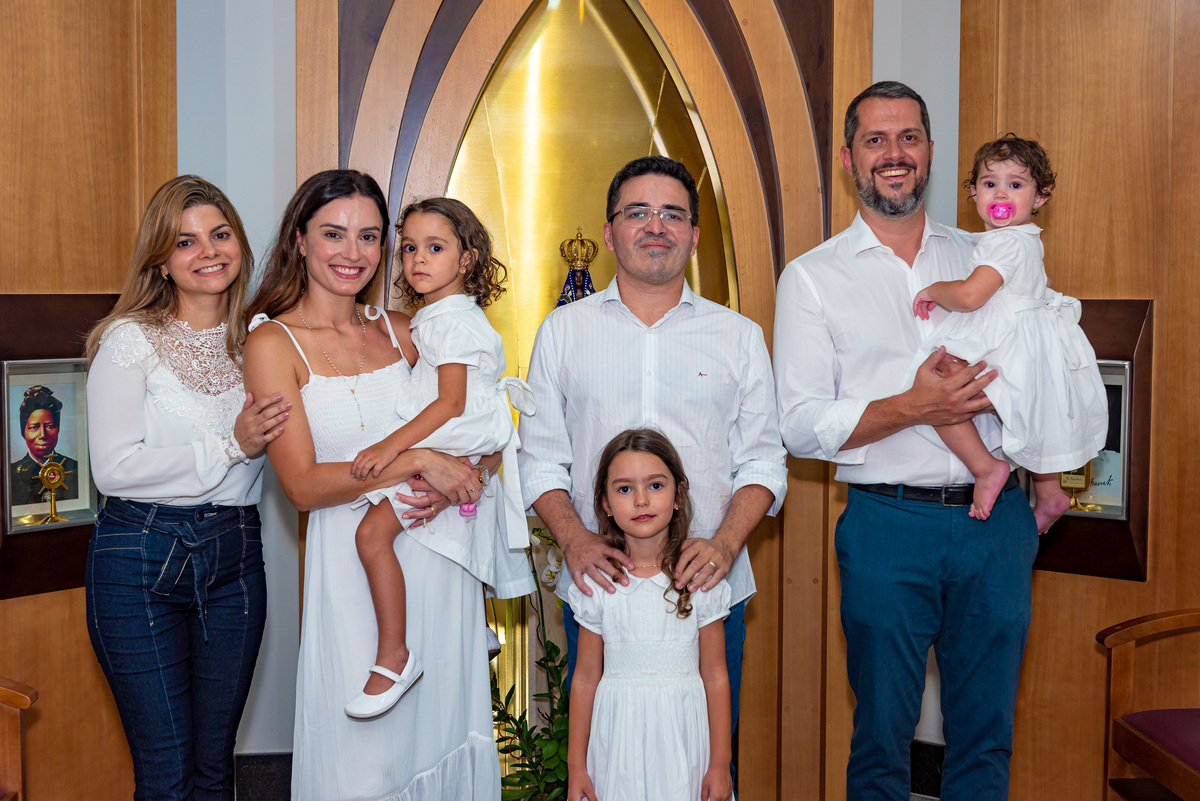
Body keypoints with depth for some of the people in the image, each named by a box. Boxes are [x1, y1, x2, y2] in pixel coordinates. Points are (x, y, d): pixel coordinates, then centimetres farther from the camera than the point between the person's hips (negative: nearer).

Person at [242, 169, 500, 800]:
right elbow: (303, 484, -12)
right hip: (351, 564, -4)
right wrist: (417, 459, -19)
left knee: (444, 732, 14)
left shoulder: (401, 331, 6)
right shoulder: (273, 342, -6)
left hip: (440, 552, 4)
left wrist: (449, 486, -12)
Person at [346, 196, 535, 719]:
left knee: (372, 532, -20)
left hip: (452, 449, -12)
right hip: (465, 454, 12)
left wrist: (392, 446, -27)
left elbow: (452, 403, -24)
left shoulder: (450, 320, -15)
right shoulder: (435, 316, 17)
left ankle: (394, 655, -19)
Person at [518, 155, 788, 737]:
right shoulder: (562, 330, 8)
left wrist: (725, 542, -13)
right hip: (597, 583, 0)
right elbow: (540, 459, 6)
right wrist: (575, 539, -12)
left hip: (710, 586, 0)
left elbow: (763, 461, 5)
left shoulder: (740, 336, 9)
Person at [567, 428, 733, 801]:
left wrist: (720, 763, -1)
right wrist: (576, 765, 4)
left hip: (683, 735, 0)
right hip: (618, 739, 1)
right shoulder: (597, 583, -3)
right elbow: (585, 679, 2)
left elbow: (715, 677, 0)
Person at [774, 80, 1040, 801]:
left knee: (986, 734, 12)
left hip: (998, 520, 3)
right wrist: (916, 407, -17)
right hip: (889, 525, -3)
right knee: (883, 733, 8)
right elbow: (802, 426, -7)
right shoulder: (812, 277, 0)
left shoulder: (984, 258, 12)